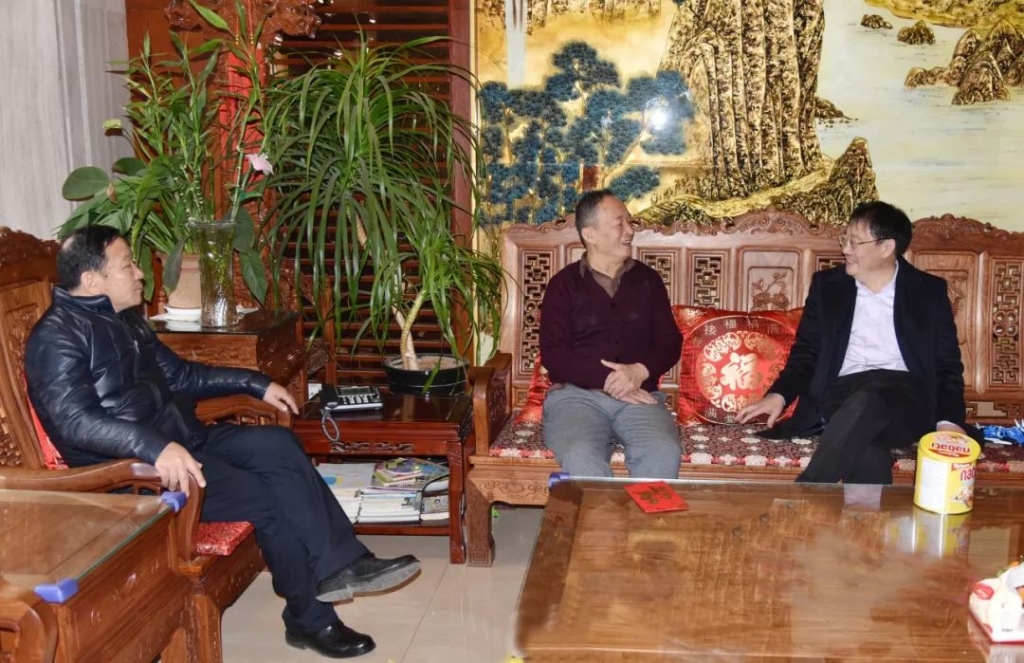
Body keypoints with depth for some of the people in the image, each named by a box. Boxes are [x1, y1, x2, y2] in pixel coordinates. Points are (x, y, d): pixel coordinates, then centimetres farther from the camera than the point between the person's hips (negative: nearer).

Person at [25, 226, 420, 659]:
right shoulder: (57, 337, -13)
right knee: (263, 498, -19)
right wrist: (156, 447, -40)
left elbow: (179, 375, 25)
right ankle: (310, 619, -4)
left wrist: (255, 384, 18)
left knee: (278, 444, -12)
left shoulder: (124, 320, 15)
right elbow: (75, 421, -27)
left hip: (183, 439, 9)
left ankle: (340, 565, -13)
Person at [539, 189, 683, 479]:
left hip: (639, 395, 2)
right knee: (582, 458, -35)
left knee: (664, 453, -31)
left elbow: (670, 341, 12)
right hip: (576, 394, -2)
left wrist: (640, 371, -10)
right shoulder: (563, 284, 8)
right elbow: (553, 353, -2)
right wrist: (607, 380, -14)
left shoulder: (647, 279, 17)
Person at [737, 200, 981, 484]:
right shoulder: (827, 284, 15)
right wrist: (778, 394, -5)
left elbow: (948, 365, 10)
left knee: (867, 401, -39)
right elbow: (806, 352, 15)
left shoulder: (929, 291, 12)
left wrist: (949, 422, -9)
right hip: (842, 393, 1)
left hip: (905, 396, -1)